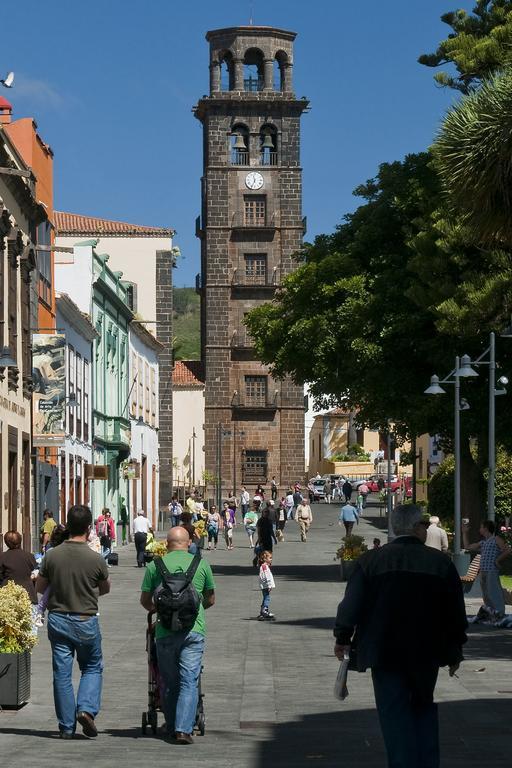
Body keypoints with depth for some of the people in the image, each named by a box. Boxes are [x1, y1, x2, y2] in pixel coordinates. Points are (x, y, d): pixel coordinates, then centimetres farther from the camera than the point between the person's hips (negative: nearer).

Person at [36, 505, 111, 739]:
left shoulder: (52, 556, -7)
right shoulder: (96, 559, -12)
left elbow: (39, 588, 5)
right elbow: (105, 589, 5)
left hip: (57, 620, 2)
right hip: (86, 621, -2)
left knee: (62, 673, 7)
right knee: (92, 667, 17)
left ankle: (66, 726, 9)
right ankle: (87, 708, -4)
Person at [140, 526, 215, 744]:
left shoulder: (155, 566, 4)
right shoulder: (202, 564, 6)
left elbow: (145, 600, 12)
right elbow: (210, 599, 16)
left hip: (165, 631, 1)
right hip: (194, 629, -1)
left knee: (170, 683, 13)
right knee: (189, 681, -2)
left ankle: (172, 728, 20)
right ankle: (184, 729, -14)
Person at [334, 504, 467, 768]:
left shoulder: (370, 560, -5)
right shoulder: (441, 563, -3)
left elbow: (351, 604, -3)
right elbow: (455, 612, 2)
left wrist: (343, 638, 11)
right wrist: (455, 651, 13)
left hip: (385, 652, -2)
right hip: (427, 651, 2)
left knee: (395, 715, 1)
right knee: (424, 707, 18)